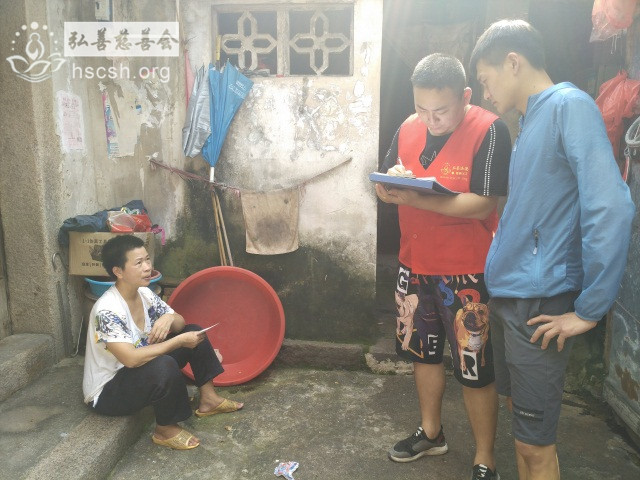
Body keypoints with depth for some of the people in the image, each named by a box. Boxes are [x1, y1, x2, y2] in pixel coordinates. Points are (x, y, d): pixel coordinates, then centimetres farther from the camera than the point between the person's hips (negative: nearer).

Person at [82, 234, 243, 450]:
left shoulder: (144, 293, -4)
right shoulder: (107, 310, -29)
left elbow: (180, 323, 3)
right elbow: (131, 358, -38)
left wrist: (169, 318, -21)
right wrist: (180, 341, -31)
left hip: (140, 371, 9)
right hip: (107, 392, -8)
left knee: (194, 331, 1)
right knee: (164, 366, -37)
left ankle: (208, 400, 11)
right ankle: (165, 430, -10)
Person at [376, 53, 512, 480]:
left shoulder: (489, 131, -15)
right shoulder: (409, 128, 4)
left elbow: (483, 204, -22)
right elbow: (385, 182, 8)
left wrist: (418, 199, -32)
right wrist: (388, 187, -16)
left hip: (467, 271, -6)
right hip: (415, 264, 6)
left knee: (475, 369, 3)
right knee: (423, 350, 19)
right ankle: (431, 433, 42)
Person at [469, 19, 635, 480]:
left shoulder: (570, 106, -13)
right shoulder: (531, 117, 14)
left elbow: (610, 208, -23)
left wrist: (589, 310, -19)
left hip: (540, 303, -9)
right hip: (507, 296, 9)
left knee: (535, 440, 3)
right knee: (520, 409, 21)